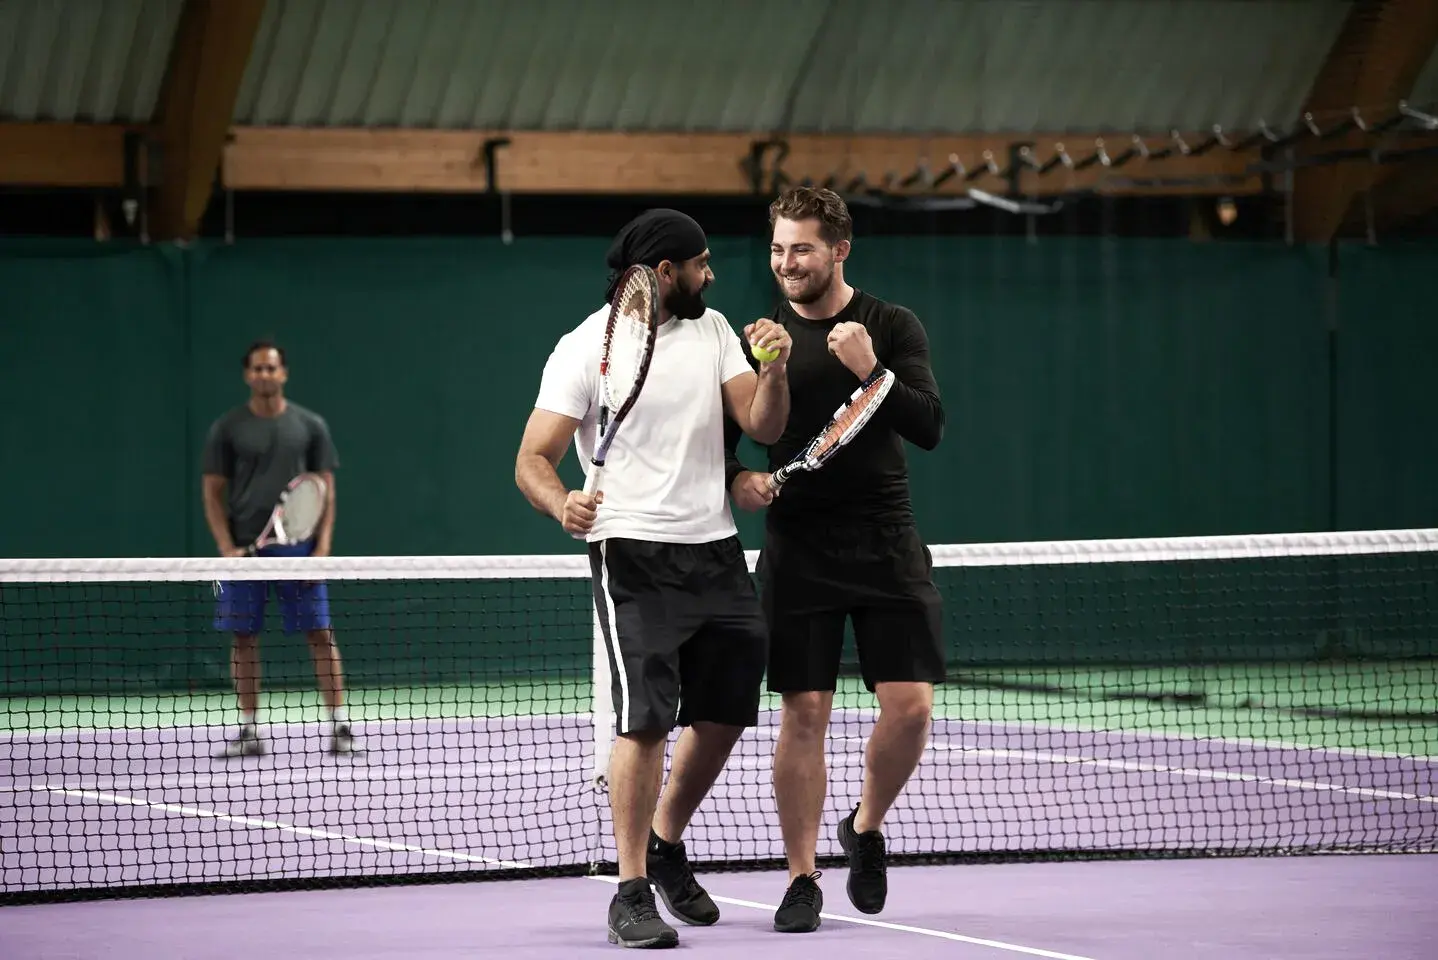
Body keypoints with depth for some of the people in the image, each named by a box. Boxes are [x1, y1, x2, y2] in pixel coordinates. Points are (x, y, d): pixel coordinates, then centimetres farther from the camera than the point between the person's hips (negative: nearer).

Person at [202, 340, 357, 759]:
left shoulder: (310, 426, 6)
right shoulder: (227, 429, 5)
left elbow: (326, 490, 7)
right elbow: (213, 492, 5)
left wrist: (322, 545, -5)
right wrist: (226, 548, -6)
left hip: (297, 547, 0)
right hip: (244, 547, 1)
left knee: (320, 633, -5)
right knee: (244, 638, 2)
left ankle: (339, 726, -2)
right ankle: (249, 731, 10)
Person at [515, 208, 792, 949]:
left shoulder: (711, 330, 10)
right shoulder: (586, 350, -7)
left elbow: (763, 425, 5)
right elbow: (533, 459, -9)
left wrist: (775, 371, -15)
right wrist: (562, 504, -31)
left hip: (716, 550, 6)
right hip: (634, 555, -6)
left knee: (724, 714, 13)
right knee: (646, 717, -15)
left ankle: (666, 847, 35)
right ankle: (631, 894, -9)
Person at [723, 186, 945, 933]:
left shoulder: (893, 327, 2)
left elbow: (928, 428, -8)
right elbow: (721, 436, 9)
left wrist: (871, 370, -22)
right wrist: (736, 479, -12)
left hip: (886, 542, 0)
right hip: (798, 548, 0)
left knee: (910, 706, -7)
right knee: (803, 712, -3)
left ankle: (866, 829, 21)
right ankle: (801, 878, 8)